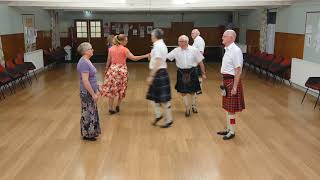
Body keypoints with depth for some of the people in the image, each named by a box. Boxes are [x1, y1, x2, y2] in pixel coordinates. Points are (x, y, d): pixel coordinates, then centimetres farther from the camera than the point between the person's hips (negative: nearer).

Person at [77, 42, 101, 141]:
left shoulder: (87, 61, 8)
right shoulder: (84, 63, -22)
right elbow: (85, 81, -26)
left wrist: (96, 90, 17)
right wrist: (93, 94, -21)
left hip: (90, 92, 10)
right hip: (87, 93, -10)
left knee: (91, 112, 19)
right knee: (88, 113, 4)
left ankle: (90, 132, 32)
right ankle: (87, 135, 18)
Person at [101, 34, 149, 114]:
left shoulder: (111, 48, 2)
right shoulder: (124, 49, -10)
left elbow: (108, 61, 7)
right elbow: (134, 58, -15)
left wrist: (106, 70, 18)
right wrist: (145, 56, -13)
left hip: (113, 69, 3)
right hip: (122, 70, -3)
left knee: (111, 89, 7)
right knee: (121, 89, 14)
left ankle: (111, 108, 7)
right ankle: (117, 106, 22)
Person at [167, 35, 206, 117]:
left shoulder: (194, 50, -9)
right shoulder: (176, 50, -4)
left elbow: (200, 62, -3)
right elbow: (166, 57, -6)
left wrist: (203, 73, -1)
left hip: (192, 72, -1)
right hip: (181, 73, 1)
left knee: (192, 91, 12)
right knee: (183, 91, 4)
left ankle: (191, 105, 37)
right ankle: (187, 108, 21)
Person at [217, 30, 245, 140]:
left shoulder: (235, 50, -19)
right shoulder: (227, 49, 10)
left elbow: (238, 71, -21)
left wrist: (234, 87, -22)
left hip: (232, 81, -9)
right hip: (226, 80, 9)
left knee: (231, 109, 3)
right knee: (227, 107, 18)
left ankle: (232, 132, 17)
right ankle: (228, 129, 31)